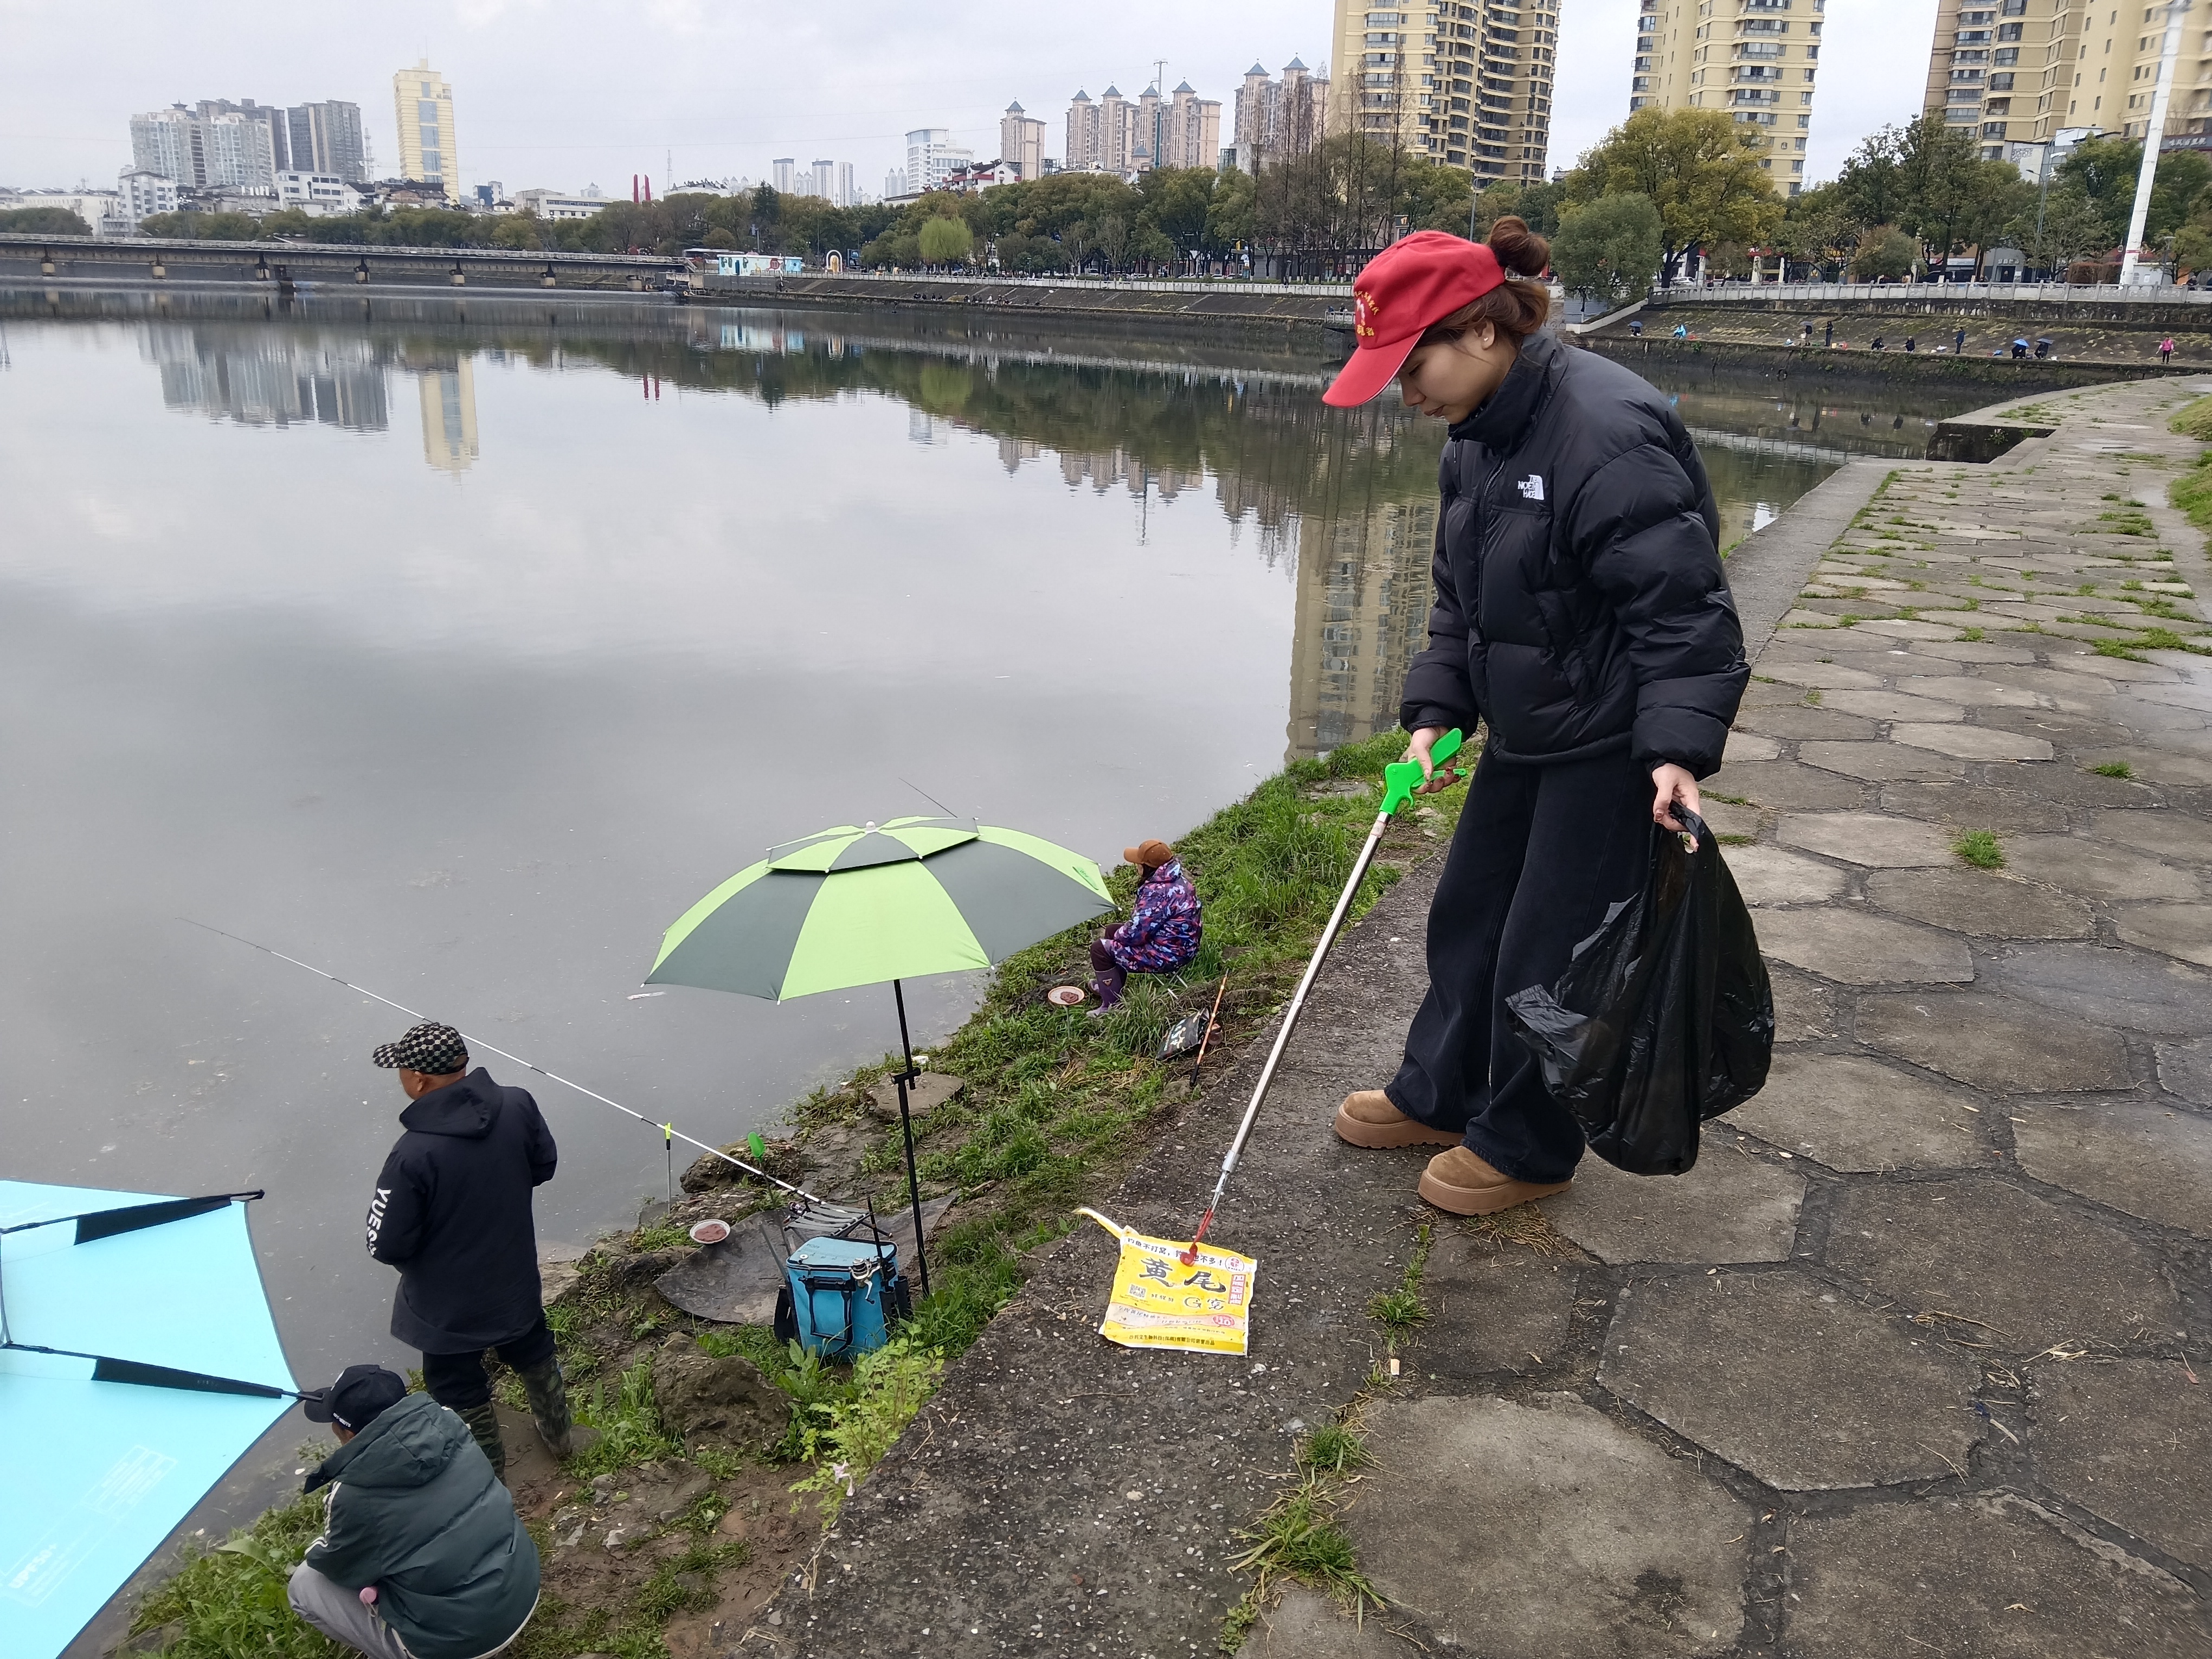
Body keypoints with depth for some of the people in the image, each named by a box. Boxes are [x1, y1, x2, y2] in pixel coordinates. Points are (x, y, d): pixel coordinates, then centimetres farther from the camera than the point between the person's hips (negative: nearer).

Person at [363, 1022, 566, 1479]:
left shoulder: (413, 1154, -33)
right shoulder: (518, 1106, -18)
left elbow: (387, 1245, -22)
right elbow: (543, 1167, 0)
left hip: (448, 1306, -5)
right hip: (515, 1281, 5)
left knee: (462, 1398, 20)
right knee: (536, 1358, 31)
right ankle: (557, 1435, 55)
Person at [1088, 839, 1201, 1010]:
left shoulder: (1158, 892, -30)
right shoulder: (1177, 879, 1)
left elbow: (1136, 932, -25)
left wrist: (1118, 935, -6)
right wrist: (1137, 911, 3)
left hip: (1167, 957, -10)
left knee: (1100, 949, -6)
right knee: (1113, 931, 23)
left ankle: (1112, 1006, 1)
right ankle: (1111, 985, 38)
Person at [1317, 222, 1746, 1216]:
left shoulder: (1607, 432, -25)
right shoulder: (1478, 439, 5)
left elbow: (1681, 602, -26)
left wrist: (1678, 746, -33)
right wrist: (1436, 712, 3)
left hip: (1612, 749, -9)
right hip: (1526, 732, 9)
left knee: (1548, 950, 4)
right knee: (1467, 912, 18)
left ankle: (1528, 1149, 25)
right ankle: (1437, 1097, 38)